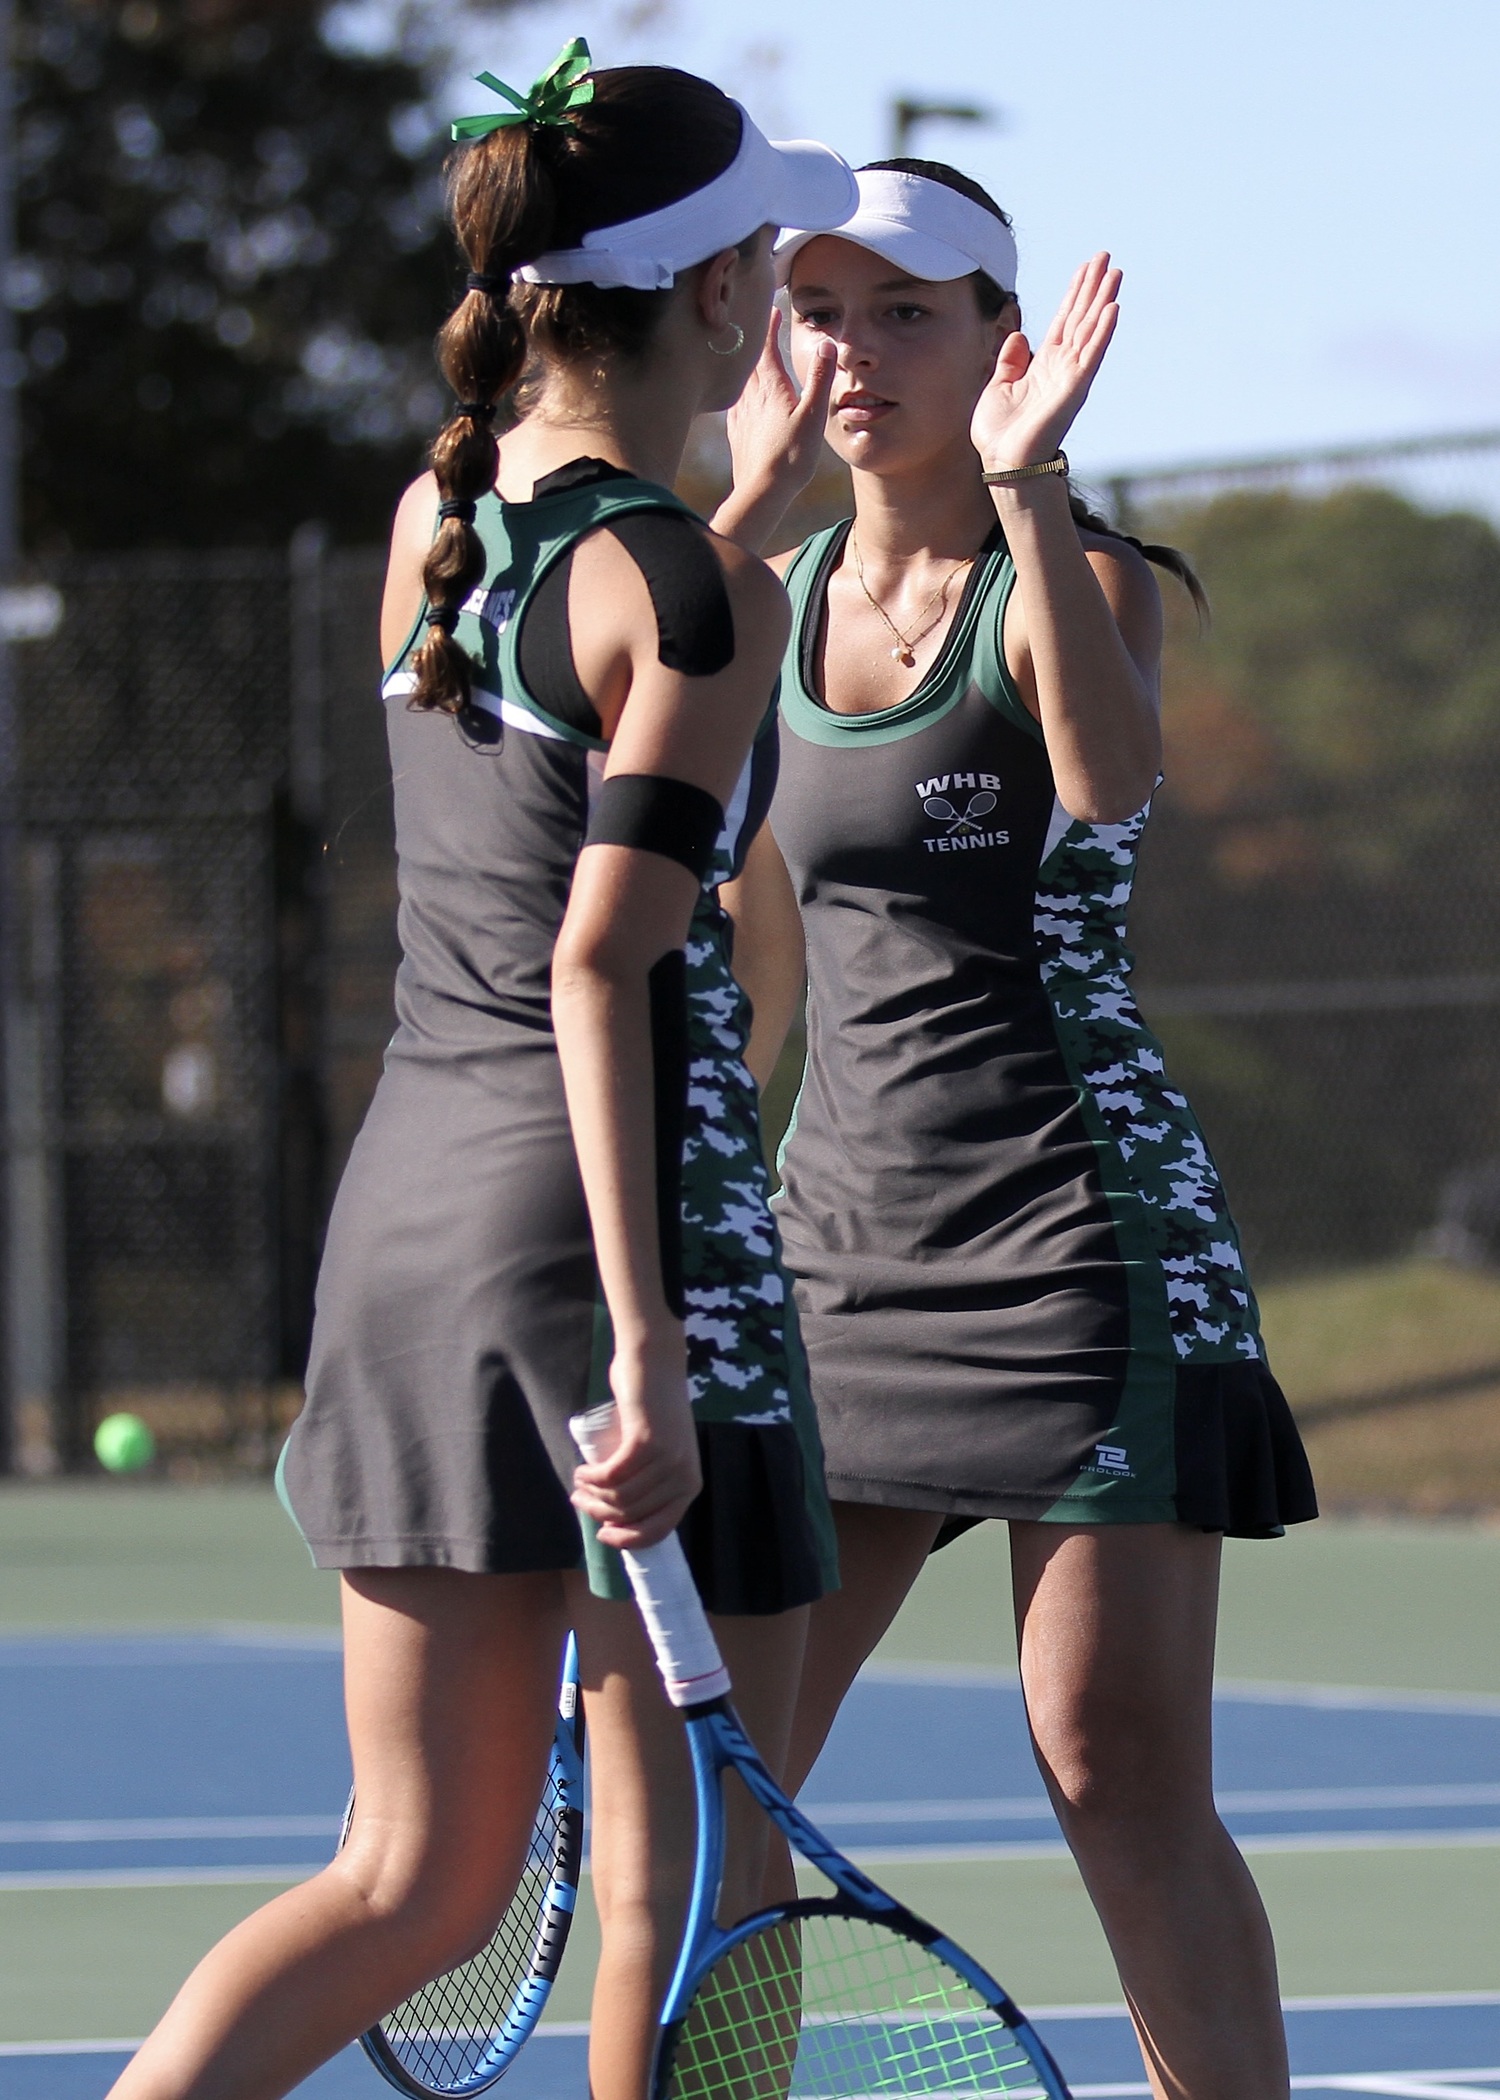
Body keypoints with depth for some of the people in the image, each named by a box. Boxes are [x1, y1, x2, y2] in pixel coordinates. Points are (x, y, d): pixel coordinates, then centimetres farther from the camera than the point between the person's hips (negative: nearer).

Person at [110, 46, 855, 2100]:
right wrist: (645, 1345, -22)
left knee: (418, 1884, 12)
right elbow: (604, 961, -19)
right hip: (600, 1218, -7)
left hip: (405, 1201, 8)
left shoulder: (432, 521, 10)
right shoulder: (697, 592, -12)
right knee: (695, 1876, 2)